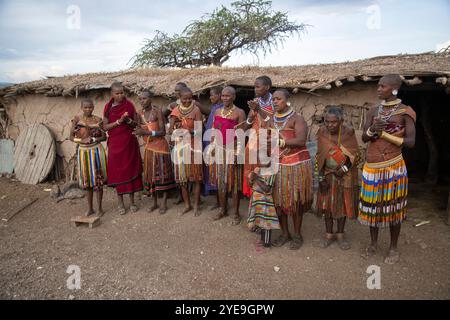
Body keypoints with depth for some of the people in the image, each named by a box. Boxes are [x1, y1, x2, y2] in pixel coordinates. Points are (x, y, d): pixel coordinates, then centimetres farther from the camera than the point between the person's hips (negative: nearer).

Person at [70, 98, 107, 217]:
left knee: (98, 180, 0)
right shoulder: (77, 119, 2)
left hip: (96, 151, -1)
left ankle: (100, 208, 12)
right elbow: (71, 137, 0)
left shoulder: (97, 120, 0)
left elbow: (104, 137, 1)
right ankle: (90, 208, 21)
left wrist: (94, 139, -16)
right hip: (83, 151, 2)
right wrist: (82, 140, -16)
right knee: (87, 180, 9)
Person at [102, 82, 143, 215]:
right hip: (115, 143, 0)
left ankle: (132, 201, 14)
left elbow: (136, 123, 3)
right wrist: (119, 121, -16)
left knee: (130, 169, 3)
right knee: (117, 171, 3)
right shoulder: (108, 107, 1)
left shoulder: (129, 105, 1)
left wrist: (128, 120, -17)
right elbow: (105, 126, -3)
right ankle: (120, 202, 15)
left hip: (129, 142, 0)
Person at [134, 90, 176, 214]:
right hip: (149, 147, 6)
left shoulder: (157, 111, -11)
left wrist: (146, 132, -24)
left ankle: (164, 203, 9)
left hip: (160, 146, -6)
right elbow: (140, 131, 13)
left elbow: (163, 132, -17)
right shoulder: (141, 114, 7)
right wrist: (137, 131, -8)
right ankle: (154, 203, 21)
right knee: (150, 174, 9)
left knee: (162, 173, 0)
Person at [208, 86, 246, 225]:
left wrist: (238, 153, -16)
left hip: (232, 150, -5)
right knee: (220, 180, 12)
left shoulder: (239, 112, -6)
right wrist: (212, 148, 8)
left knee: (234, 181, 1)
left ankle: (236, 213, 13)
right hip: (219, 150, 6)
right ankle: (222, 210, 27)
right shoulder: (217, 112, 11)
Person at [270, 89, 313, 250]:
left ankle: (297, 235, 18)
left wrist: (279, 140, -19)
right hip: (278, 164, 5)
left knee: (295, 200, 1)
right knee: (279, 199, 6)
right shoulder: (272, 120, 13)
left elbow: (301, 141, -19)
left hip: (296, 165, -5)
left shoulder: (297, 118, -6)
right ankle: (284, 233, 23)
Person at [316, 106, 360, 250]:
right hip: (327, 175, 2)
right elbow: (320, 156, -3)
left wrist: (344, 168, -20)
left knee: (343, 204, 8)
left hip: (345, 175, -1)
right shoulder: (322, 133, -8)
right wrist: (321, 177, -6)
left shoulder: (348, 132, -12)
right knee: (327, 203, 8)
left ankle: (340, 234, 24)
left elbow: (355, 154, -7)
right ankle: (329, 234, 22)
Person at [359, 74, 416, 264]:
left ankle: (393, 247, 22)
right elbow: (364, 138, 5)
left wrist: (384, 134, -15)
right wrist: (372, 130, -16)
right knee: (372, 205, 10)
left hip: (393, 166, -4)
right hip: (372, 166, 4)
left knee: (393, 206, 6)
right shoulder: (374, 111, 7)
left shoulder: (405, 112, -5)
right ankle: (373, 243, 27)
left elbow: (410, 142, -10)